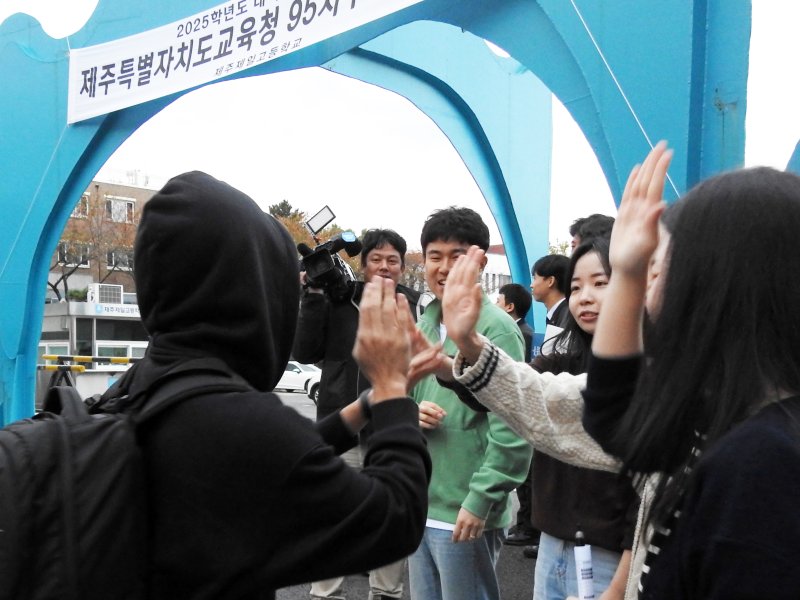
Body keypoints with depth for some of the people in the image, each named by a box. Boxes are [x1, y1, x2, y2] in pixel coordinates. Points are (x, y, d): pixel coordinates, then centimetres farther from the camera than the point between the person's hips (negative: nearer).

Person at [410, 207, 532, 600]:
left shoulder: (496, 327, -13)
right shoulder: (422, 327, 10)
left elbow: (511, 427, -18)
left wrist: (481, 499, -19)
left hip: (467, 514, -7)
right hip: (419, 507, 7)